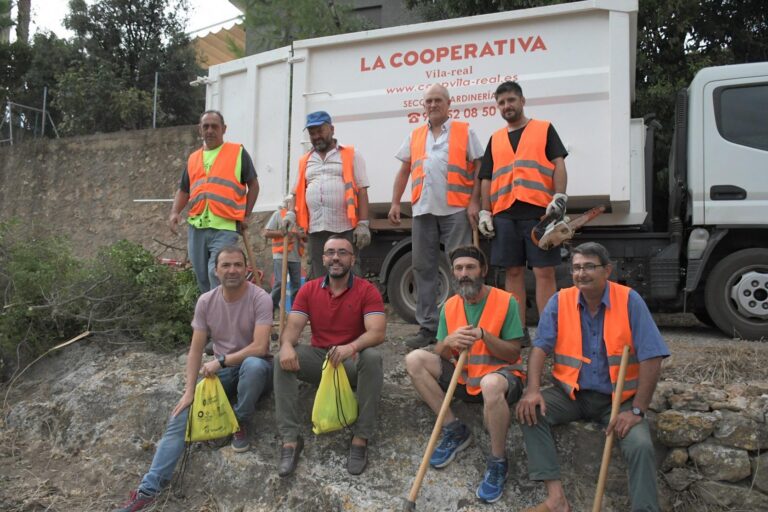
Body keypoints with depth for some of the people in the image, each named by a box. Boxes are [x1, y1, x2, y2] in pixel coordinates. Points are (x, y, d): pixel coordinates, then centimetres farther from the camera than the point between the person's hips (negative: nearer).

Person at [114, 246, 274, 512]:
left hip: (255, 367, -4)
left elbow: (260, 347, -26)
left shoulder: (260, 298, -18)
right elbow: (196, 349, -3)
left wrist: (220, 361, -23)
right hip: (222, 369, 4)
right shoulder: (206, 301, -4)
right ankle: (149, 488, -14)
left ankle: (241, 424, -12)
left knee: (253, 364, -40)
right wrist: (189, 390, -12)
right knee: (182, 414, -14)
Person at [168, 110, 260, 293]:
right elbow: (184, 190, 22)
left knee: (217, 273, -18)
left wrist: (245, 216, -2)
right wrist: (175, 212, 4)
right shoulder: (193, 158, 17)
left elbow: (253, 185, 6)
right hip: (197, 227, 5)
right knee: (202, 278, 12)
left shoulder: (238, 152, 5)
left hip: (225, 226, -5)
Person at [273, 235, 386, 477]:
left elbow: (377, 332, -22)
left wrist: (351, 346, -43)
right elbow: (293, 326, -8)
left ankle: (361, 438, -23)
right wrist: (286, 345, -32)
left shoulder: (367, 291, -9)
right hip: (319, 359, 3)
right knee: (283, 358, -23)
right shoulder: (308, 290, 2)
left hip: (352, 362, -2)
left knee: (372, 357, -34)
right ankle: (290, 439, -21)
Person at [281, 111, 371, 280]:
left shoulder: (351, 155, 6)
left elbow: (362, 191, 0)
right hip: (315, 229, 4)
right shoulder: (305, 161, 18)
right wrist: (291, 213, 1)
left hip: (345, 228, -4)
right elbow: (298, 193, 21)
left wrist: (363, 224, -9)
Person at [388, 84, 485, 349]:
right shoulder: (415, 136, 18)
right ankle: (427, 327, 13)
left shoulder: (465, 132, 7)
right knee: (423, 268, 5)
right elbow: (404, 171, 19)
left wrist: (474, 202, -9)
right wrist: (395, 203, 10)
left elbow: (479, 168, 2)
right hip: (423, 209, 4)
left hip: (456, 210, -4)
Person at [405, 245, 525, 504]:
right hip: (463, 377, 5)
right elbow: (439, 355, 1)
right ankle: (454, 430, -4)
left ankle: (497, 461, -16)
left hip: (501, 375, -5)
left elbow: (513, 355, -12)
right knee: (415, 360, -13)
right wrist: (449, 342, -23)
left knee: (491, 385, -41)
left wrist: (483, 335, -27)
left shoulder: (506, 301, -11)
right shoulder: (450, 306, 2)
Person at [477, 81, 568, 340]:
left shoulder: (544, 129, 12)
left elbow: (558, 164, 2)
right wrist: (485, 212, 9)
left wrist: (559, 198, -11)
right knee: (513, 272, 5)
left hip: (538, 211, -3)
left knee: (544, 272, -5)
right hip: (504, 214, 4)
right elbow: (486, 179, 19)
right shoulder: (495, 139, 21)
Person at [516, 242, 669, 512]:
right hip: (571, 394, 2)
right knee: (530, 411, -22)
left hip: (618, 398, -2)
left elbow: (651, 359, -12)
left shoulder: (629, 301, -9)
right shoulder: (560, 301, -3)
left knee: (641, 446, -27)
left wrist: (637, 411, -17)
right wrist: (533, 390, -23)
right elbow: (540, 347, -6)